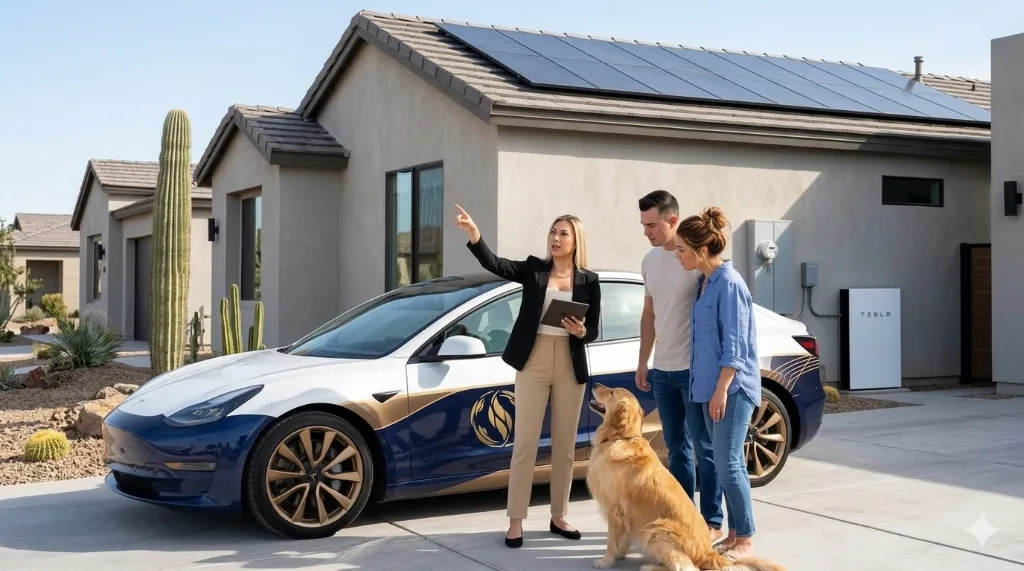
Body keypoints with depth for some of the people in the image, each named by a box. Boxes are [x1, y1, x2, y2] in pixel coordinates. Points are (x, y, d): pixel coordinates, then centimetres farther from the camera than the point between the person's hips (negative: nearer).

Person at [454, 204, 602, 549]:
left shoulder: (588, 280, 4)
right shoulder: (534, 269, 2)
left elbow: (593, 331, 6)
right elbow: (495, 264, -15)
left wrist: (581, 331, -18)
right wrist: (474, 234, -31)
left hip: (570, 367, 1)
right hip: (533, 363, -1)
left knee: (565, 445, 9)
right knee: (524, 444, -1)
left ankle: (558, 517, 22)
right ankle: (515, 521, 5)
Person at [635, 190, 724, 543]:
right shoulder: (650, 261, 10)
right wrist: (642, 362, 18)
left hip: (695, 368, -7)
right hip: (662, 369, 7)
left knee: (704, 448, 1)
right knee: (676, 447, 13)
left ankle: (712, 522, 9)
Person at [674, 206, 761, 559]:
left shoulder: (729, 284, -16)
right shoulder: (704, 281, 11)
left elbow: (734, 344, -18)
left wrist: (722, 389, -19)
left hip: (732, 387, -9)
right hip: (711, 385, 9)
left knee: (728, 463, -5)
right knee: (725, 463, 12)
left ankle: (746, 540, 5)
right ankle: (734, 533, 20)